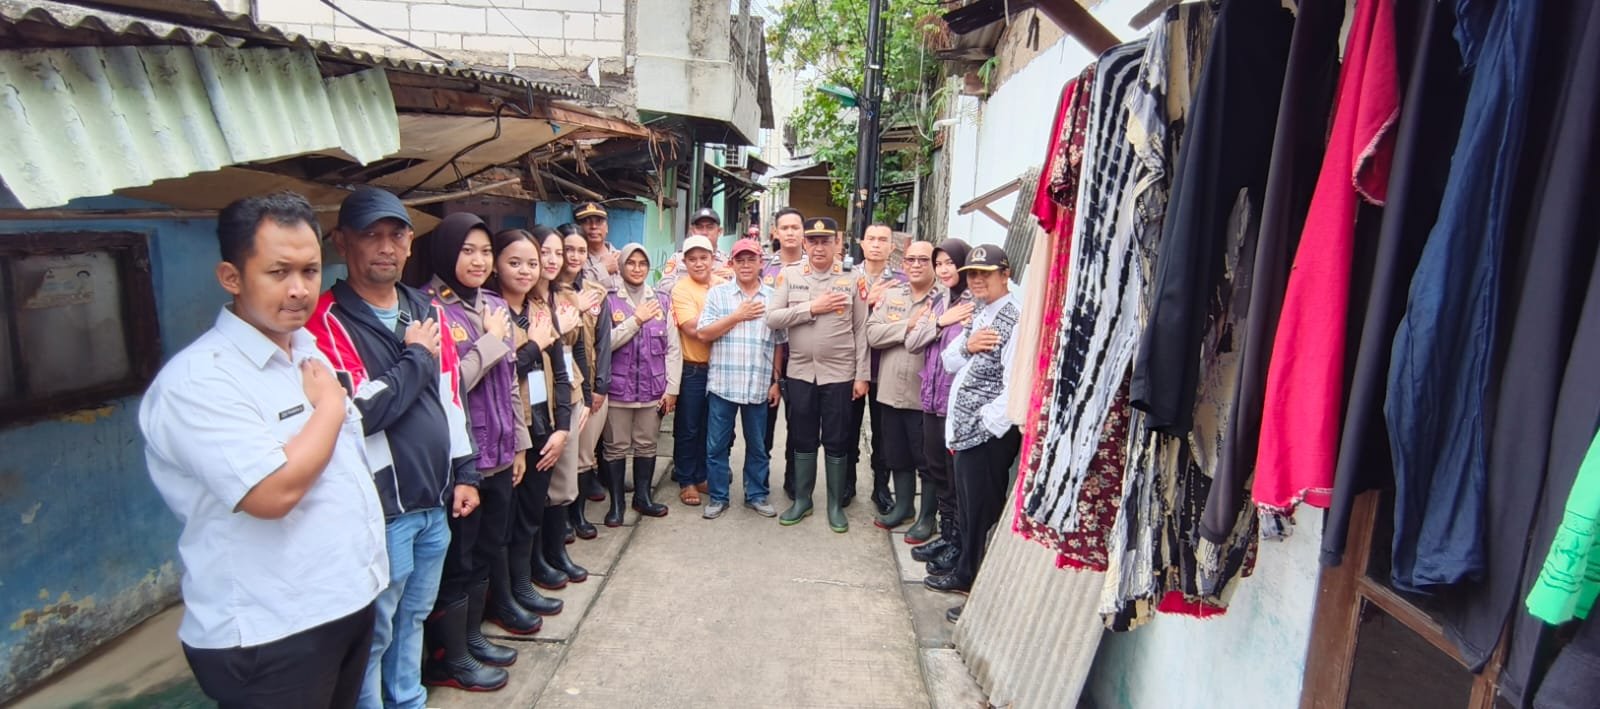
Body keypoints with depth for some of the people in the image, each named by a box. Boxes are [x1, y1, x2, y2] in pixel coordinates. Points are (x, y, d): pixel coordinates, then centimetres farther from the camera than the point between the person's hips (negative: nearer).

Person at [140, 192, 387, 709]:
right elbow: (275, 492, -30)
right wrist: (330, 404, -16)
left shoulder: (310, 350, 7)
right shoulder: (198, 380, -20)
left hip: (351, 602, 8)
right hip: (269, 638, -8)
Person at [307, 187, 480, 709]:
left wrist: (464, 472, 13)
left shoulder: (428, 312, 8)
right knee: (374, 635, 8)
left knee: (413, 618, 22)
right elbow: (360, 413, -23)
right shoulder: (327, 320, -13)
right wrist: (416, 358, -12)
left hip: (433, 505, 7)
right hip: (380, 511, -7)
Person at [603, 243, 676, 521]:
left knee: (646, 445, 12)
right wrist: (636, 319, -14)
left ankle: (643, 496, 28)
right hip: (618, 387, -2)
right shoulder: (609, 301, -2)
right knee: (617, 446, 6)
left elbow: (673, 347, 5)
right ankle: (616, 503, 19)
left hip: (652, 387, 2)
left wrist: (671, 386, 1)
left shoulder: (662, 301, 6)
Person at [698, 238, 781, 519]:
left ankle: (756, 495, 26)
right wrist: (738, 316, -11)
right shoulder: (717, 294, 2)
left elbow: (780, 344, 6)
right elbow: (703, 333, -6)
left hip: (759, 386, 1)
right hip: (722, 384, 0)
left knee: (757, 445, 12)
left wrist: (777, 381, 3)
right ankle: (718, 497, 21)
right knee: (717, 445, 7)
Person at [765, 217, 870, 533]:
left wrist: (862, 375, -5)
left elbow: (861, 330, -1)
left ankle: (836, 504, 22)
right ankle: (801, 499, 27)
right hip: (800, 372, 1)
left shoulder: (852, 280, -2)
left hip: (839, 373, -1)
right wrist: (812, 308, -16)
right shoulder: (788, 276, 1)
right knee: (803, 439, 13)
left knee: (837, 442, 8)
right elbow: (772, 318, -7)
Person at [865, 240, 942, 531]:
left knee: (927, 458, 8)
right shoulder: (891, 297, 9)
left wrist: (909, 328, -16)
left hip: (926, 394, -5)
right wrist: (909, 325, -12)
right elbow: (872, 334, -3)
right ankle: (902, 506, 35)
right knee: (896, 455, 17)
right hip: (891, 391, 5)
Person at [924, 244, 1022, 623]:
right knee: (966, 508, 21)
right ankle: (966, 574, 38)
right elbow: (949, 362, 11)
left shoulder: (1015, 319, -16)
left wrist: (986, 423, -18)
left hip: (990, 432, -9)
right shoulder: (977, 315, 13)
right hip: (965, 428, 9)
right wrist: (967, 345, -9)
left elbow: (1017, 386, -23)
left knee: (984, 513, 2)